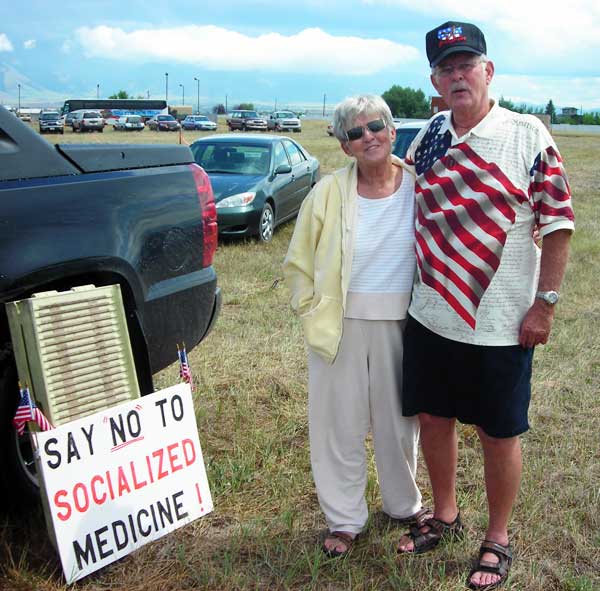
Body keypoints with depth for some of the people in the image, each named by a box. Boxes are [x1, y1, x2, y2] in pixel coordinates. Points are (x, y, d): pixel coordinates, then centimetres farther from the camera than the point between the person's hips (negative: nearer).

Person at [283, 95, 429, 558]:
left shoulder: (419, 188, -5)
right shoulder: (329, 194, -7)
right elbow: (298, 264, 3)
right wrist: (312, 312, -3)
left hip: (401, 325, 1)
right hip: (341, 325, 0)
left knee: (399, 420, 16)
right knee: (339, 425, 9)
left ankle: (405, 504, 40)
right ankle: (344, 519, 28)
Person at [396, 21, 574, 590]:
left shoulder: (528, 135, -10)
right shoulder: (426, 139, 5)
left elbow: (557, 223, -9)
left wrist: (545, 302, -11)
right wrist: (413, 290, 13)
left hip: (500, 324, -5)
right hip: (429, 314, 5)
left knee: (499, 432, 8)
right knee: (432, 416, 15)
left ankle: (497, 539, 28)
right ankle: (444, 515, 38)